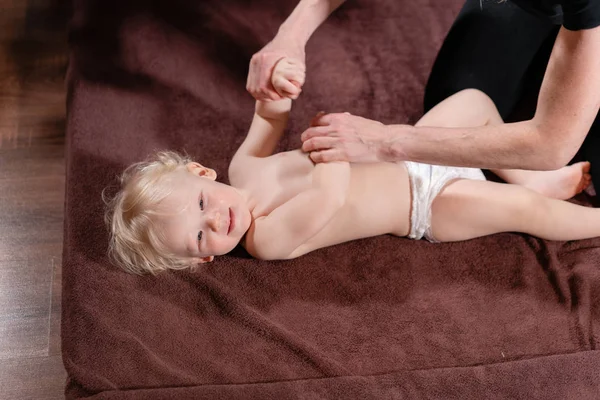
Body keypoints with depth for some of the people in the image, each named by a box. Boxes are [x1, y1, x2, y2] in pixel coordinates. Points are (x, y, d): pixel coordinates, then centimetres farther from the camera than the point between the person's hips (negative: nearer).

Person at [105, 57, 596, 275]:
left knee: (475, 100, 7)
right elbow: (331, 196, -45)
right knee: (521, 208, -15)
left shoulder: (244, 169, -10)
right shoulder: (270, 238, -30)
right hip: (425, 206, -7)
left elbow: (271, 116, 1)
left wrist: (279, 84, -21)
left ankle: (534, 178, 25)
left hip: (406, 155, 7)